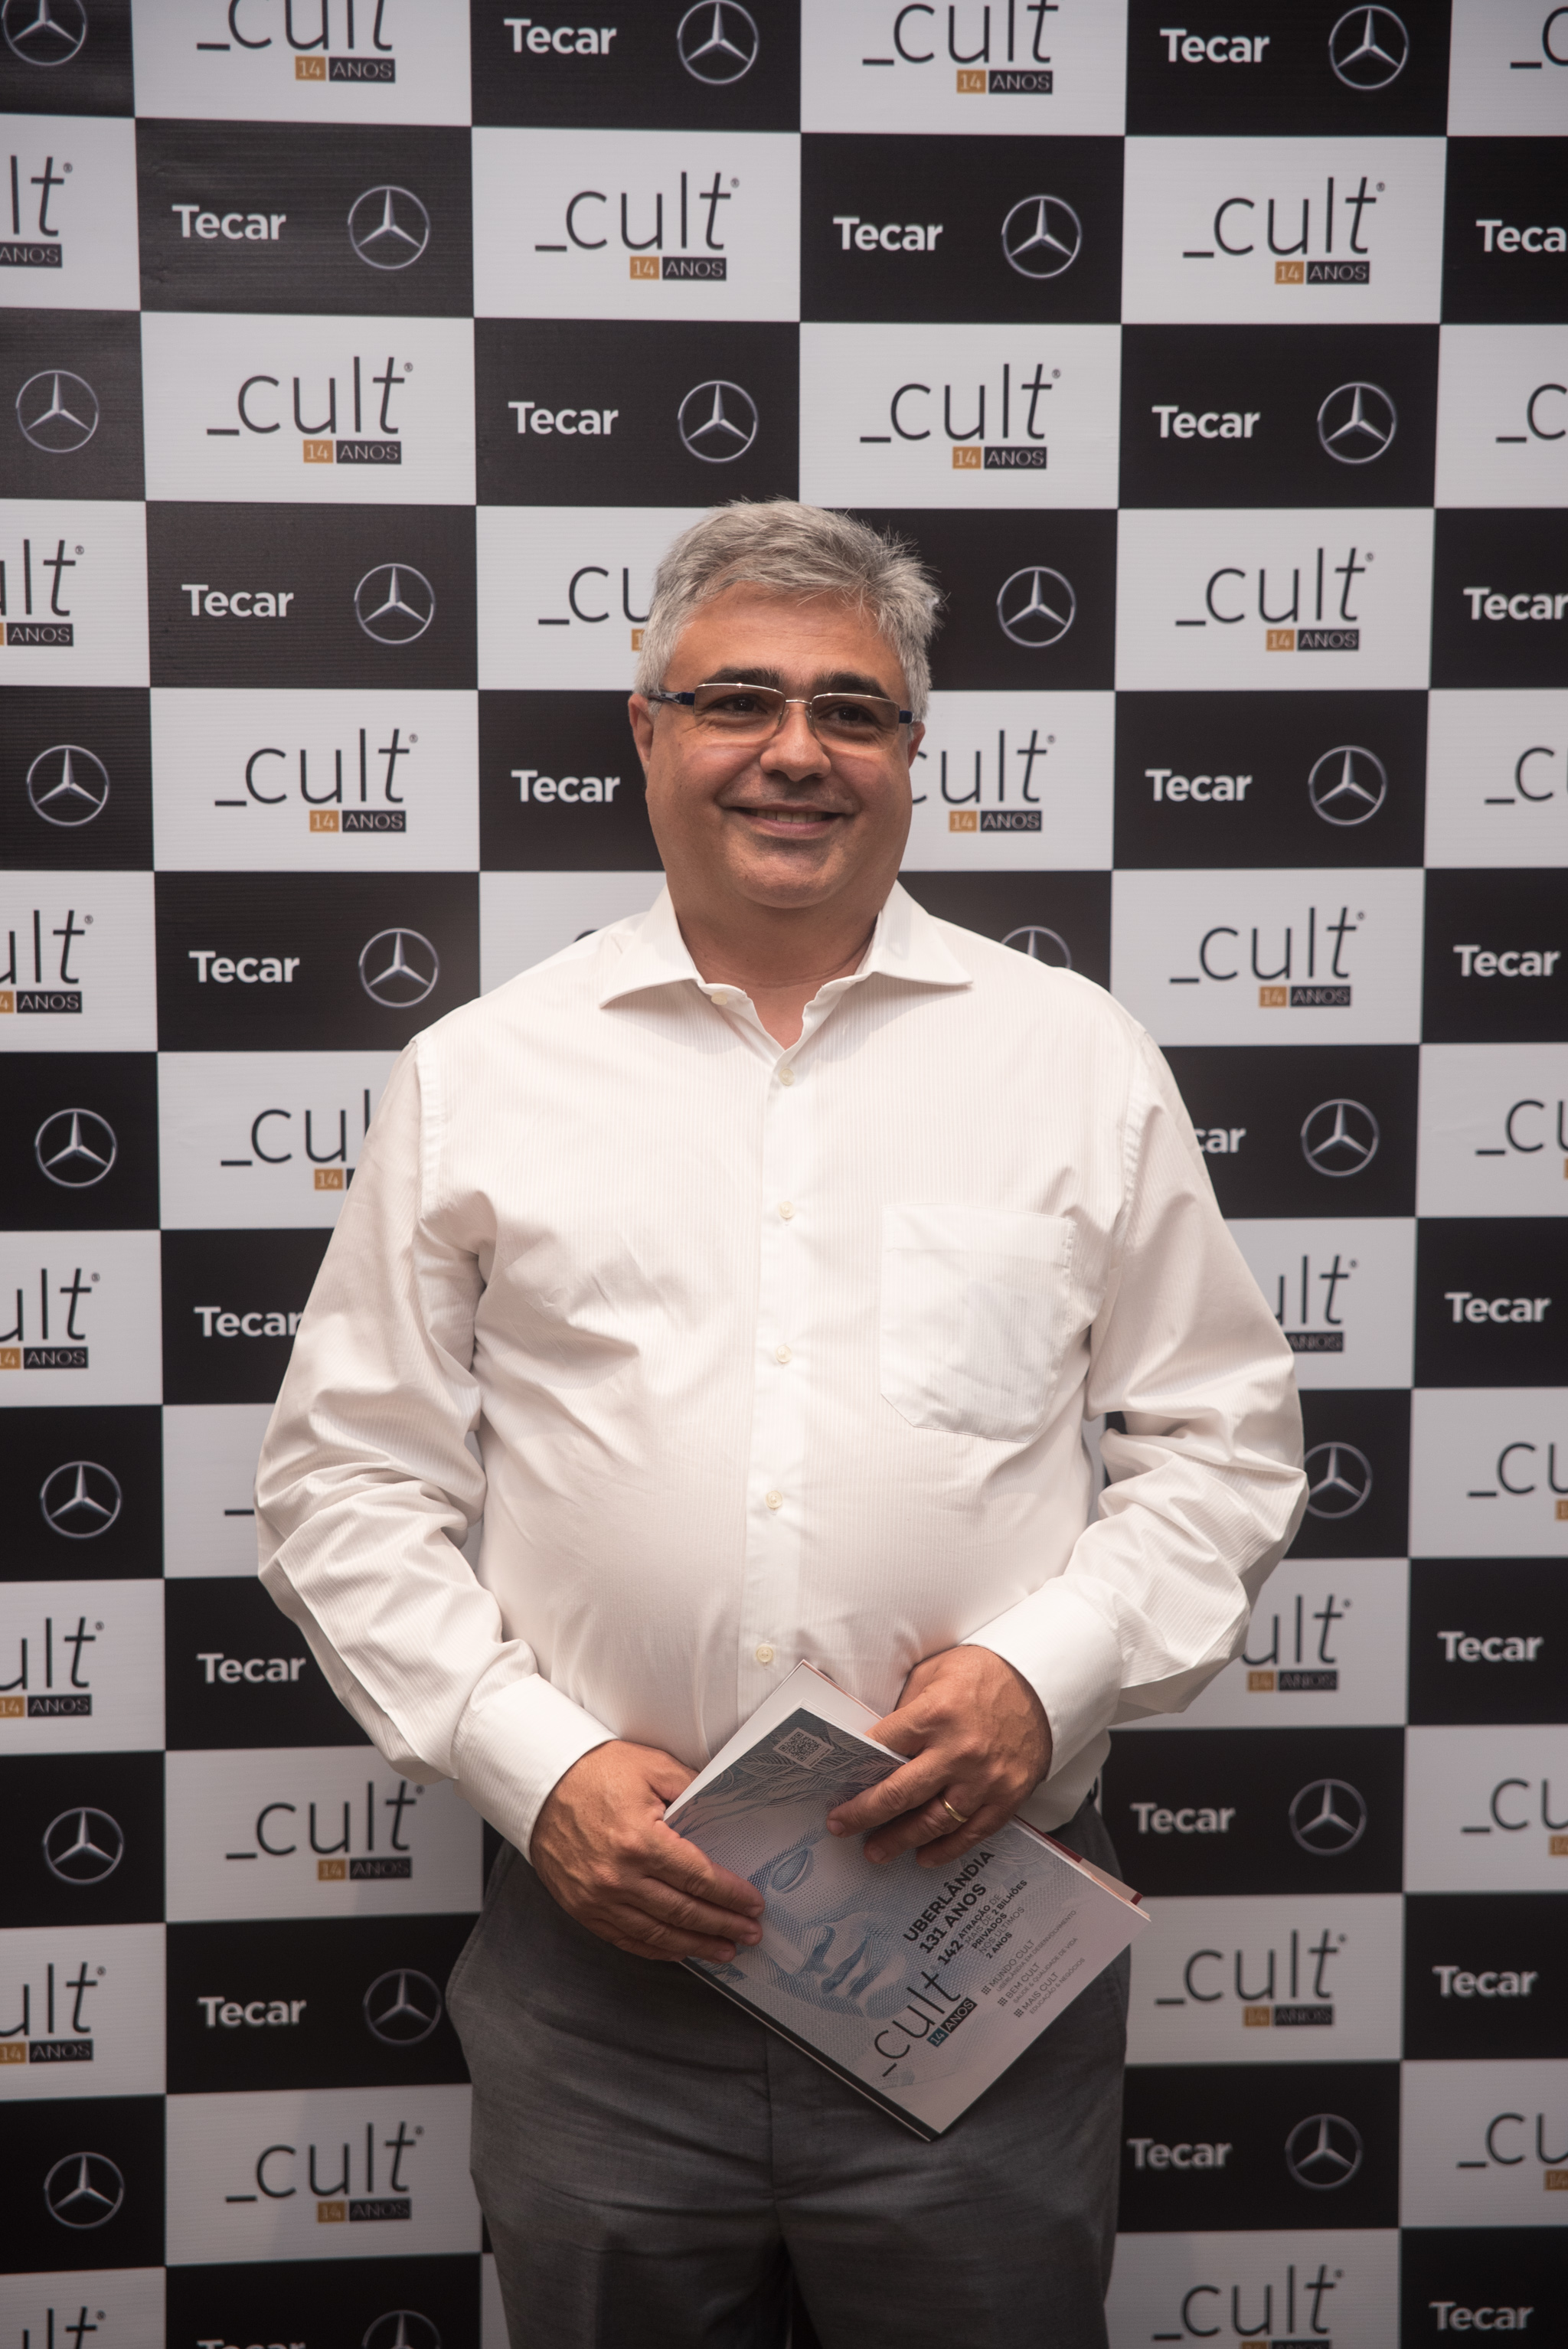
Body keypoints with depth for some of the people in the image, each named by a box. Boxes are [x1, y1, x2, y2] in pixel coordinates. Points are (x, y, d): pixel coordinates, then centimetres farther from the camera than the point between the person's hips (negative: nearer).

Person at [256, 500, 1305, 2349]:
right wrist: (533, 1762, -9)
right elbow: (346, 1482, 3)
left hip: (985, 1931, 0)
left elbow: (1222, 1439, 6)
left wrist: (1048, 1668, -10)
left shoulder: (1076, 1057, 4)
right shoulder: (477, 1076, 3)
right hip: (600, 1951, 0)